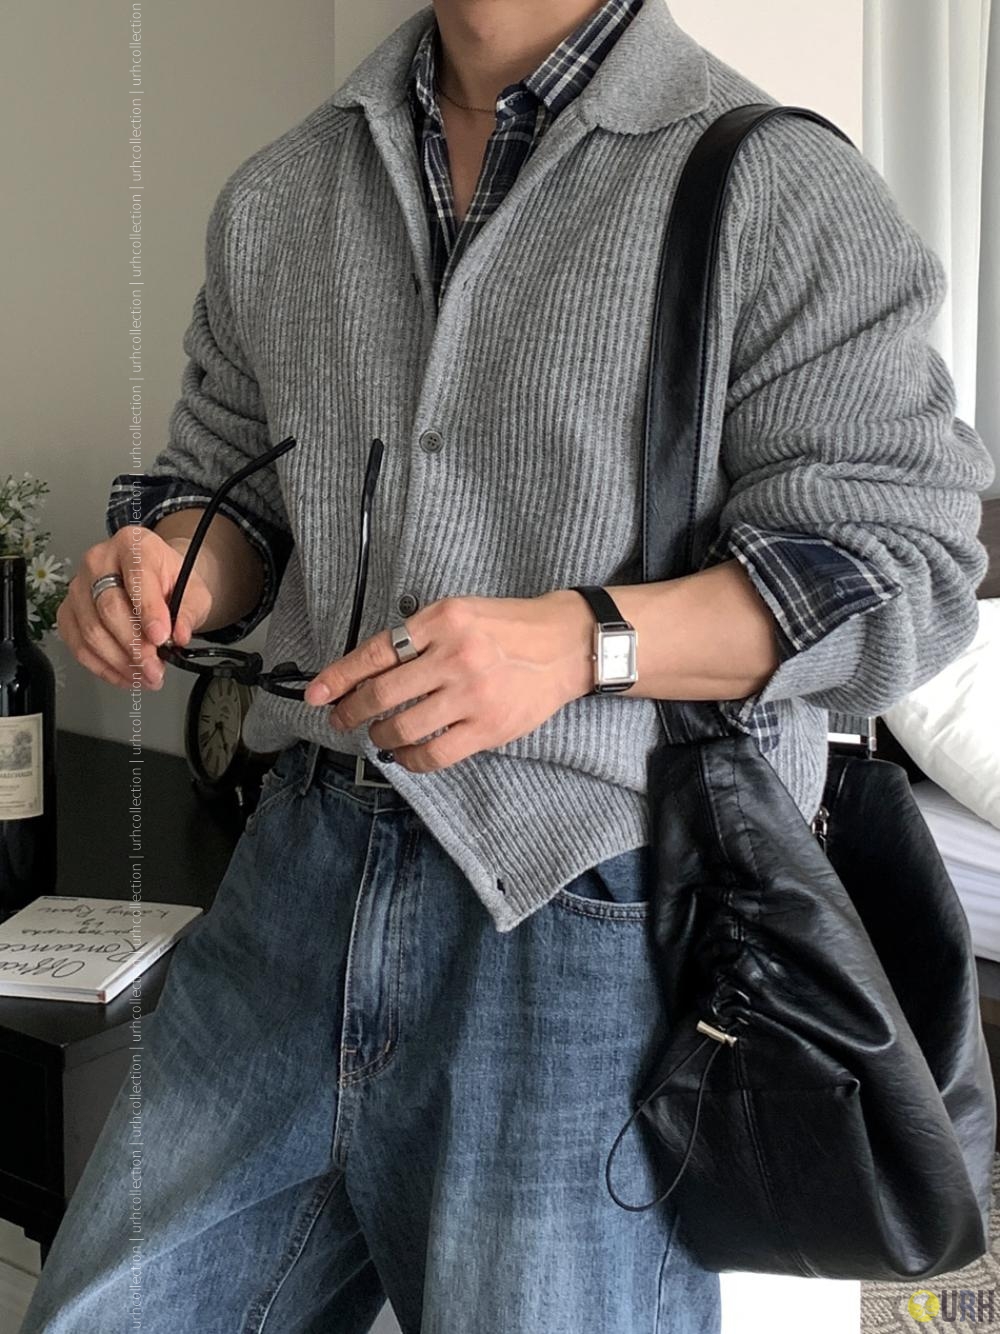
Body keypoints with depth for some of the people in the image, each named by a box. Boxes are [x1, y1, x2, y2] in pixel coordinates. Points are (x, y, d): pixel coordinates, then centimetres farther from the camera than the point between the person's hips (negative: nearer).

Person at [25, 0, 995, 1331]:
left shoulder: (788, 189, -4)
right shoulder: (278, 195, 14)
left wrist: (579, 638, -23)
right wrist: (166, 571, -3)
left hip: (589, 912, -4)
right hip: (307, 871, 5)